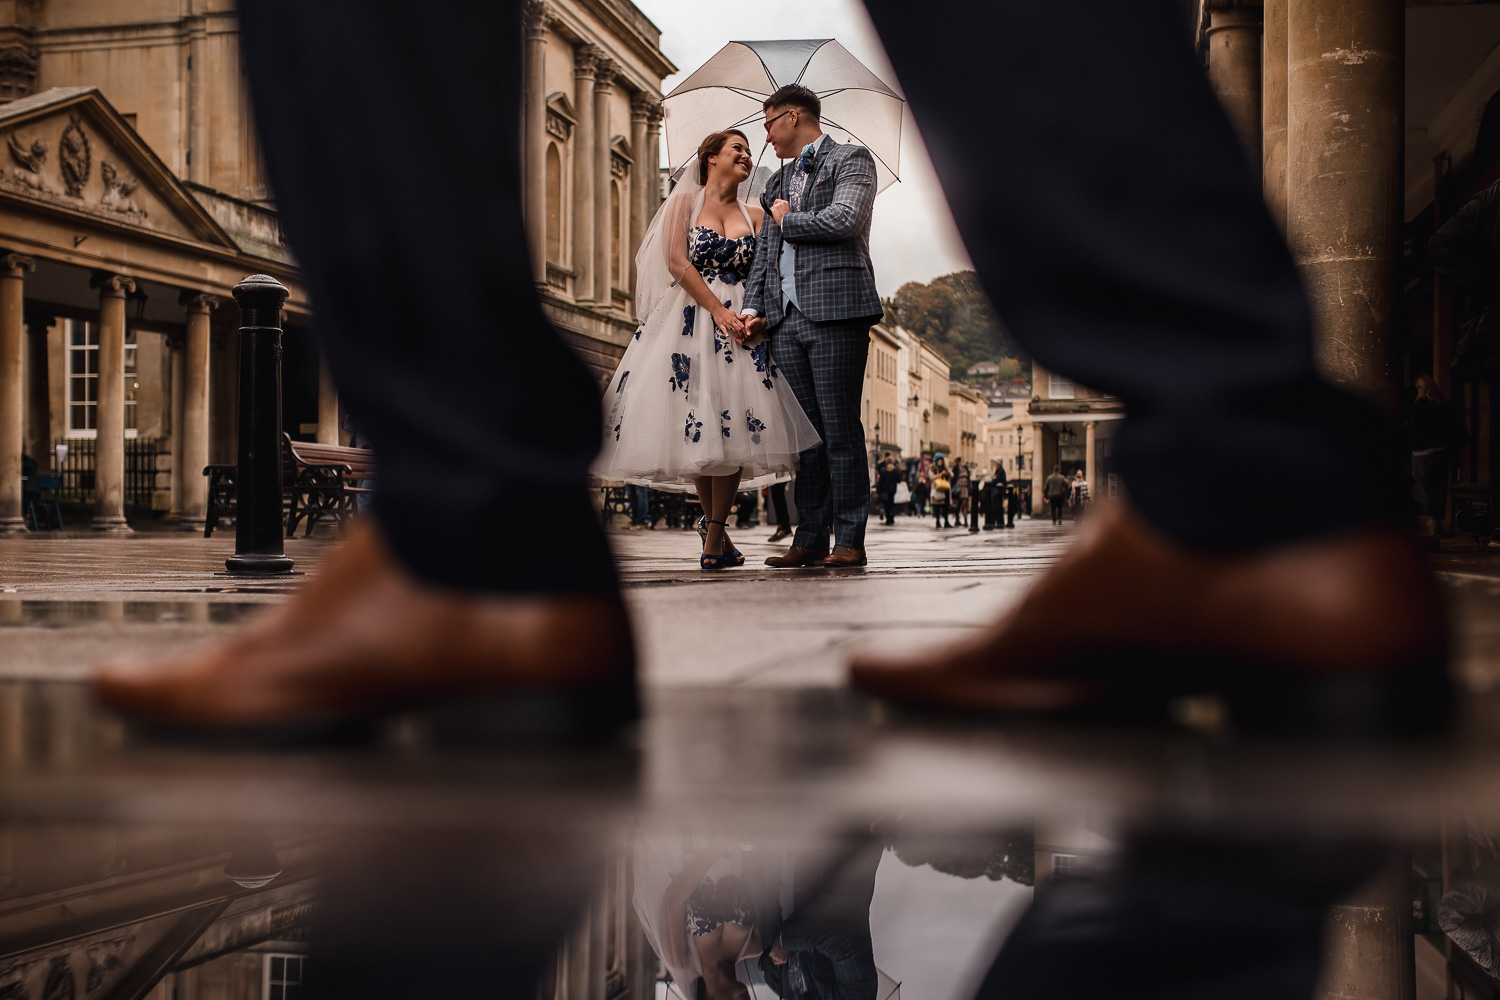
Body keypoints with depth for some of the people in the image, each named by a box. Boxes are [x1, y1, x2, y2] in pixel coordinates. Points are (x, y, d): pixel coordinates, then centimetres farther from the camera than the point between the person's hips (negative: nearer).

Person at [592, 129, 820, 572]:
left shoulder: (754, 216, 14)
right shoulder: (685, 202, 5)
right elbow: (676, 262, -5)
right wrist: (718, 311, -13)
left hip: (741, 324, 2)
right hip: (691, 319, -2)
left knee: (734, 425, -11)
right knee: (694, 425, -4)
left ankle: (714, 535, -7)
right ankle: (714, 524, 12)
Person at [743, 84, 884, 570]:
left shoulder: (851, 160, 4)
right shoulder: (778, 181, 26)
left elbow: (844, 220, -13)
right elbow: (764, 252, 23)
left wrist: (788, 220, 2)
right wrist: (753, 308, 8)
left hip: (834, 312, -7)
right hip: (786, 319, 7)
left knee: (840, 430, -6)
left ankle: (849, 542, -2)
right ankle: (809, 540, 9)